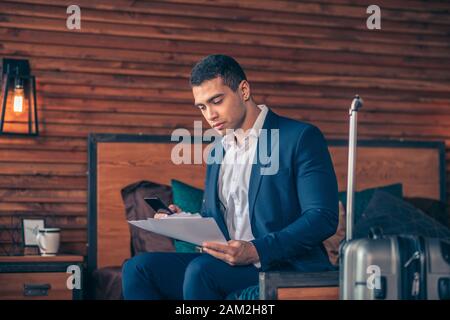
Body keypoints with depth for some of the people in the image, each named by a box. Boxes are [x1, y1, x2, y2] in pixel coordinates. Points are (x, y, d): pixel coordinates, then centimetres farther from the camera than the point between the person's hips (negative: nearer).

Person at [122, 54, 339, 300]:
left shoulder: (301, 138, -3)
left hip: (285, 268, -7)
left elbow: (323, 217, -13)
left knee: (201, 269, -32)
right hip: (225, 265, 7)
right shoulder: (218, 151, 20)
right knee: (137, 268, -12)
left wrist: (256, 251, -24)